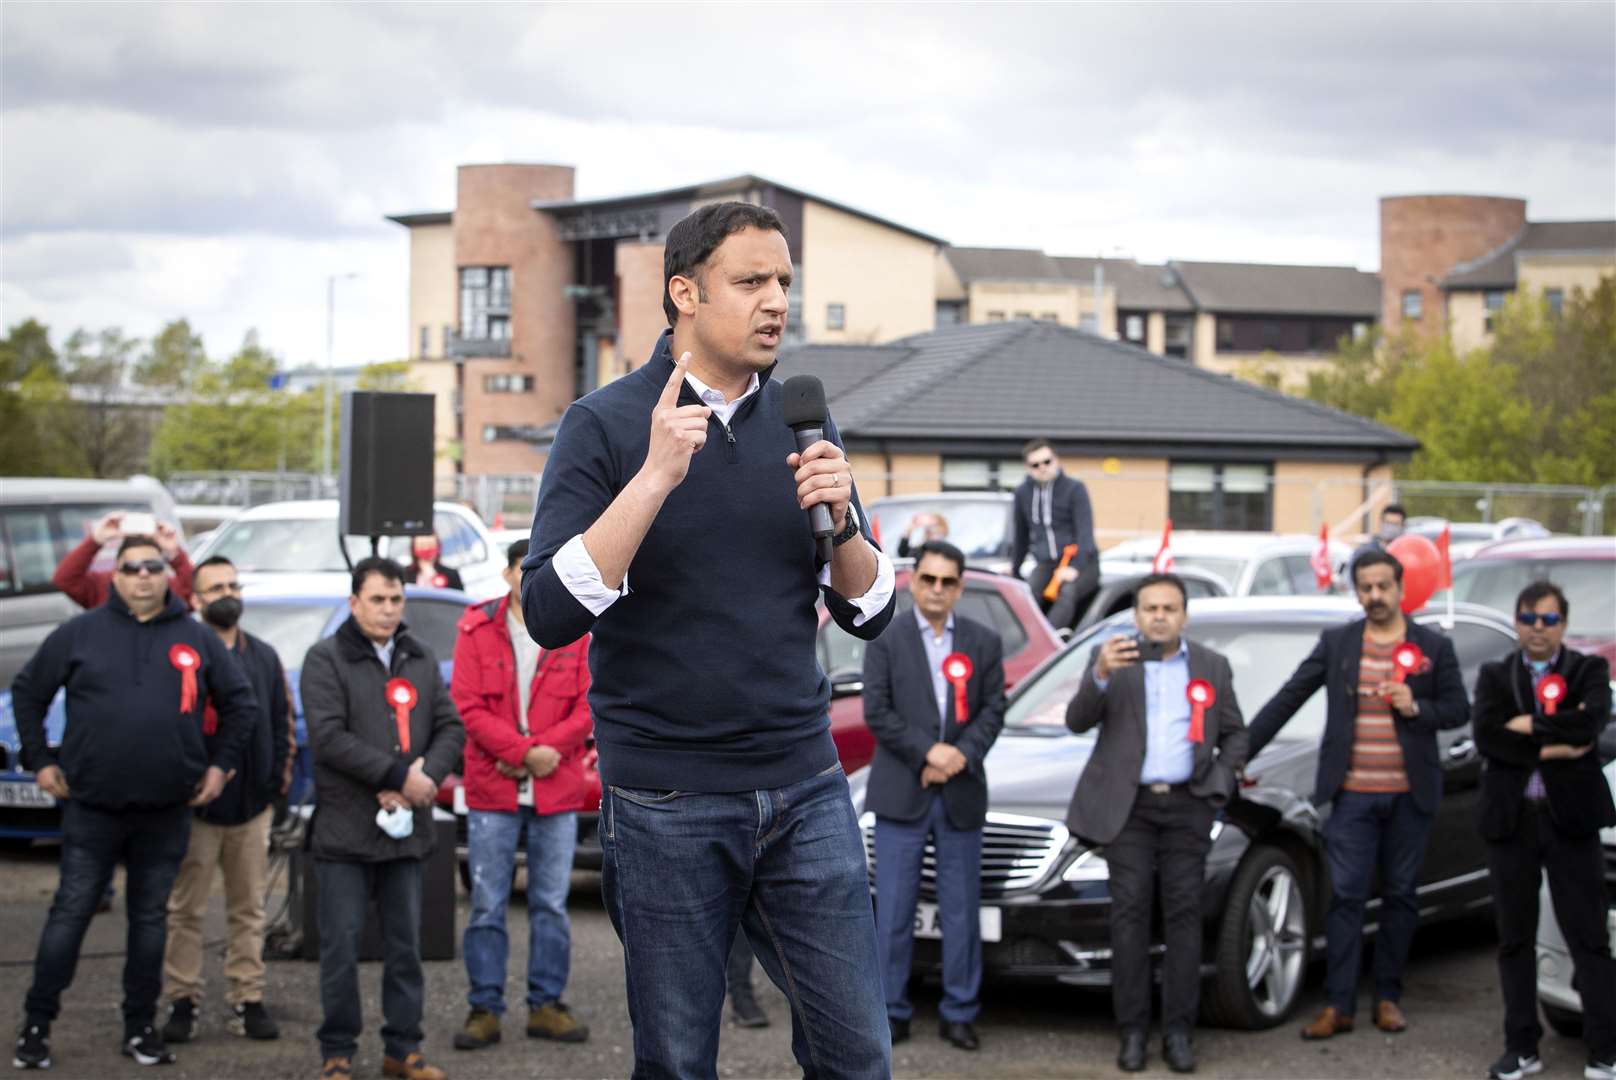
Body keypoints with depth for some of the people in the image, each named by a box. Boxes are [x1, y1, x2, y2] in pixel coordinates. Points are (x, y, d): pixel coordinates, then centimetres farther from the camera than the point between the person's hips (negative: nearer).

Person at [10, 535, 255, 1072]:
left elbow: (240, 702, 14)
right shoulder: (80, 633, 0)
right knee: (70, 913, -1)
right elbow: (28, 691, 7)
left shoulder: (198, 639, 5)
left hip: (167, 811, 2)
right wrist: (40, 760, 3)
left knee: (150, 918, 9)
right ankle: (36, 1026, 6)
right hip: (91, 807, -2)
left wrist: (221, 763, 6)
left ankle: (141, 1028, 16)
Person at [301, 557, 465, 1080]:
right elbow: (329, 737, -15)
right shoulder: (326, 659, -4)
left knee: (405, 944, 9)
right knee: (341, 944, -1)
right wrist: (398, 775, -17)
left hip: (406, 829, 5)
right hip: (345, 829, -5)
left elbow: (450, 728, 10)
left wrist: (425, 776, -10)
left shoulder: (421, 659, 14)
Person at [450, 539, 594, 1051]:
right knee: (487, 906, 0)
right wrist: (524, 753, -16)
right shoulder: (477, 629, 2)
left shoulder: (573, 634, 8)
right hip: (492, 792, -2)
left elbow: (588, 706, 2)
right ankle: (485, 1009, 7)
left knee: (551, 904, 6)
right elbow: (468, 706, -6)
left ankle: (545, 1005, 14)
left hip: (558, 793, 2)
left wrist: (548, 749, -14)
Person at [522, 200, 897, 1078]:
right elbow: (549, 616, -16)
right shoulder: (606, 426, -5)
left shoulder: (802, 425, 7)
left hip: (804, 786, 4)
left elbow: (869, 615, 10)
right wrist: (654, 475, -23)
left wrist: (839, 519, -10)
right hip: (668, 799, -3)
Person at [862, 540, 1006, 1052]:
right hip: (900, 795, -2)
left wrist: (961, 755, -13)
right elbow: (877, 712, -5)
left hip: (960, 797, 2)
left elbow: (993, 710, 3)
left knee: (962, 910, 4)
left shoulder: (984, 642, 9)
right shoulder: (885, 640, 3)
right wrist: (928, 753, -14)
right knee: (893, 910, 0)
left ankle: (959, 1013, 10)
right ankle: (892, 1011, 7)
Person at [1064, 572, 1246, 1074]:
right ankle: (1132, 1032, -1)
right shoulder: (1113, 659, 2)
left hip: (1186, 807, 2)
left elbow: (1235, 735, 14)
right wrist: (1100, 675, -29)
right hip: (1128, 805, -1)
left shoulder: (1212, 665, 9)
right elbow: (1077, 721, -11)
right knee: (1130, 915, -3)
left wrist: (1218, 785, -2)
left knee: (1183, 916, -1)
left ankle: (1179, 1033, 2)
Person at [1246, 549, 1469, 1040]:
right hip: (1352, 795, -1)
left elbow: (1458, 708, 6)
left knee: (1400, 896, 8)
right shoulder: (1336, 643, 5)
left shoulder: (1434, 647, 5)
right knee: (1346, 897, -4)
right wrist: (1242, 752, 1)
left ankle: (1388, 998, 17)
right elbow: (1288, 699, 5)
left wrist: (1417, 708, -14)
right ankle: (1338, 1005, -3)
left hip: (1410, 795, 1)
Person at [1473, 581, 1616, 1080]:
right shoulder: (1494, 676, 9)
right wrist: (1553, 748, -13)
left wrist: (1528, 726, -11)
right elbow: (1486, 737, -8)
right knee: (1514, 940, 8)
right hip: (1511, 819, 2)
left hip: (1571, 817, -2)